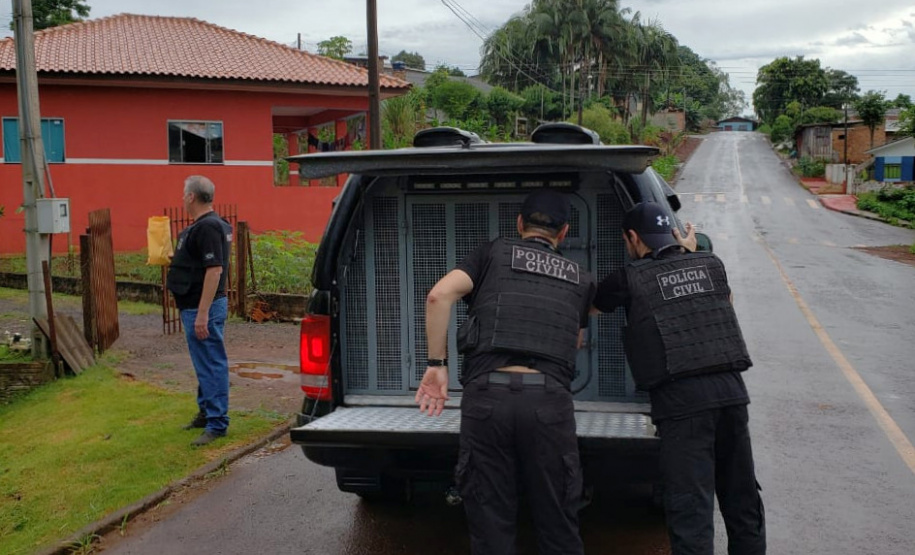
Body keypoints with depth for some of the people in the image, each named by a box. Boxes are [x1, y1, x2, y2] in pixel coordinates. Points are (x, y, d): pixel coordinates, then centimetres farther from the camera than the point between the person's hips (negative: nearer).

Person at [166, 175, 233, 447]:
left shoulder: (208, 227, -20)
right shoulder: (201, 226, 14)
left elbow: (214, 270, -26)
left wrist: (203, 313, -27)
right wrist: (173, 259, 17)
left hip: (203, 308, -11)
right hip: (195, 307, 11)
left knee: (211, 364, -5)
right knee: (205, 363, 19)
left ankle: (217, 423, 1)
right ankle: (206, 412, 32)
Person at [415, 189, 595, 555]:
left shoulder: (493, 253, 16)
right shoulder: (581, 279, 23)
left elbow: (439, 295, 0)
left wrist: (437, 365, 4)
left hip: (486, 394, -1)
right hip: (548, 398, 1)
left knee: (490, 523, 10)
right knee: (558, 523, 14)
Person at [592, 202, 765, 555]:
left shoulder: (631, 278, 3)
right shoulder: (710, 264, 15)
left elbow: (588, 306, 18)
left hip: (681, 397, -5)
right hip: (730, 389, 5)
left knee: (690, 507, -3)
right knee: (742, 498, 17)